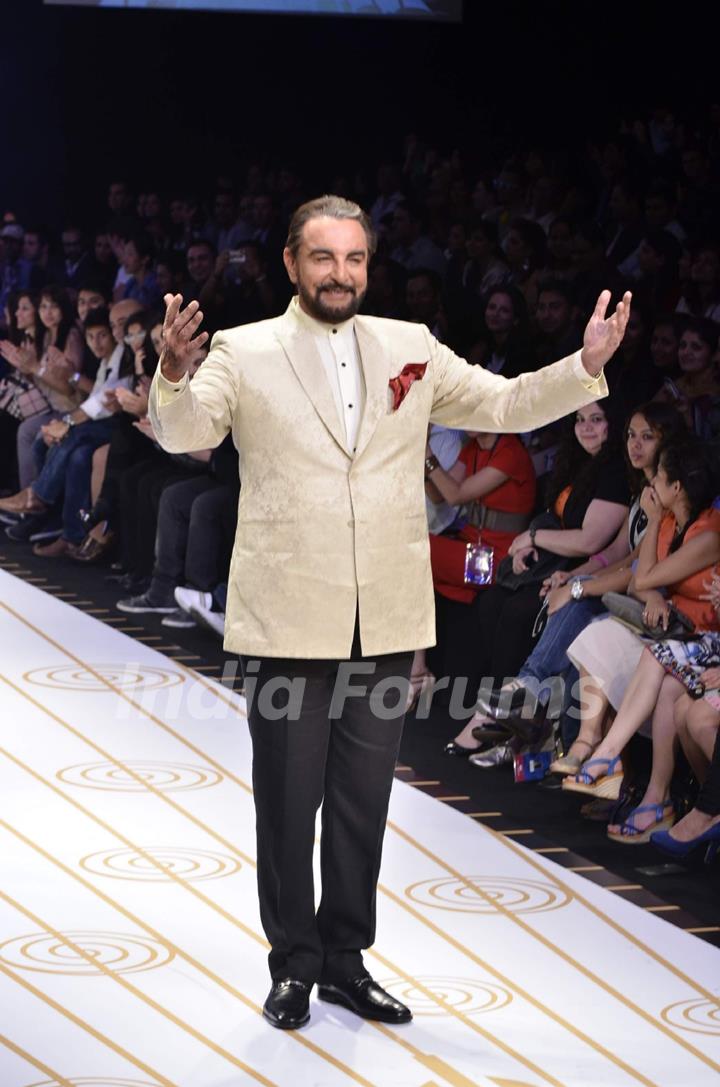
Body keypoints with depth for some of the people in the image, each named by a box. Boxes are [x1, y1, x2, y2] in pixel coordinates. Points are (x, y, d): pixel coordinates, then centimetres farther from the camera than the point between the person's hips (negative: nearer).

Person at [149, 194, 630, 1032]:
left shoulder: (411, 349, 8)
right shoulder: (245, 352, -4)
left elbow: (504, 405, 13)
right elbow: (185, 431, -17)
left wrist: (586, 366, -3)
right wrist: (173, 374, -39)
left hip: (386, 622, 3)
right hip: (289, 622, -3)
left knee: (364, 802, 12)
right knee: (288, 803, 6)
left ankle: (346, 960, 25)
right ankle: (294, 964, 19)